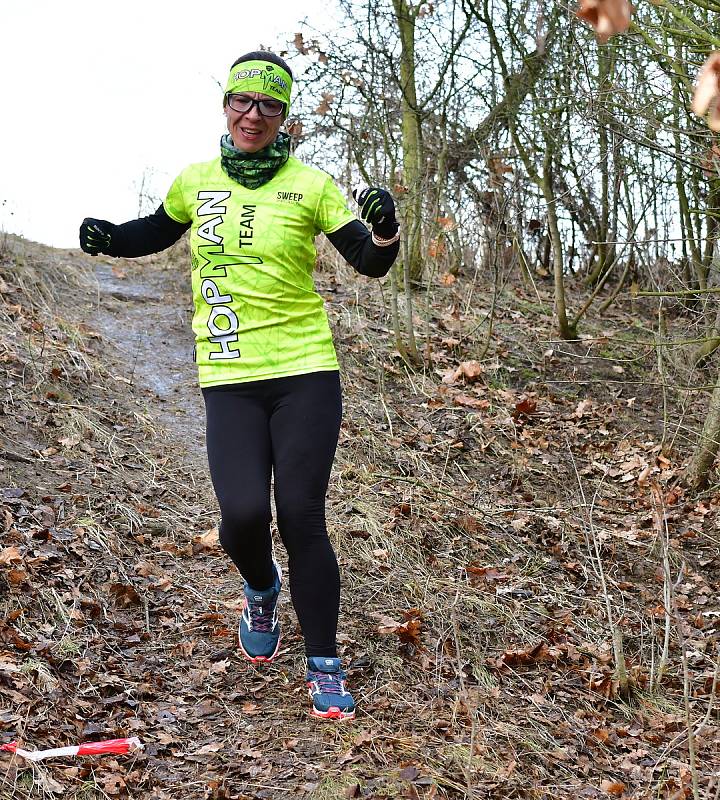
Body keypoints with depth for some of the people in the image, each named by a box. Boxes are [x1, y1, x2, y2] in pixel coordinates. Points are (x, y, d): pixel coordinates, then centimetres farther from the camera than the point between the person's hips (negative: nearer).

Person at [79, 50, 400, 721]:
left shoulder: (309, 184, -1)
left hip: (305, 371, -2)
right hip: (228, 379, 2)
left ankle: (324, 667, 10)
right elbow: (158, 231, 28)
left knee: (300, 516, -6)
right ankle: (261, 589, 27)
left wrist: (384, 231, -23)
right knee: (242, 513, -12)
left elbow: (370, 263, -1)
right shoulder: (196, 182, 8)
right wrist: (108, 237, 9)